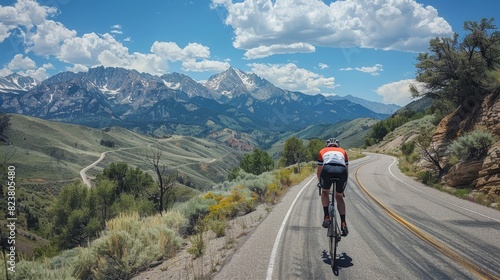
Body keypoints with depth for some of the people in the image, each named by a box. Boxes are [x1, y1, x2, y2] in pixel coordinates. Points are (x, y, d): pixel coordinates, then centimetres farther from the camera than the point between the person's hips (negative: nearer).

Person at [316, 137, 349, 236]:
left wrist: (320, 182, 55)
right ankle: (343, 224, 13)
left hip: (327, 170, -1)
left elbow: (319, 171, 40)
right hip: (341, 171, 1)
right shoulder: (342, 151, 36)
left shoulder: (323, 151, 34)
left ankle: (326, 218, 12)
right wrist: (344, 182, 52)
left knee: (325, 192, 26)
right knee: (339, 197, 23)